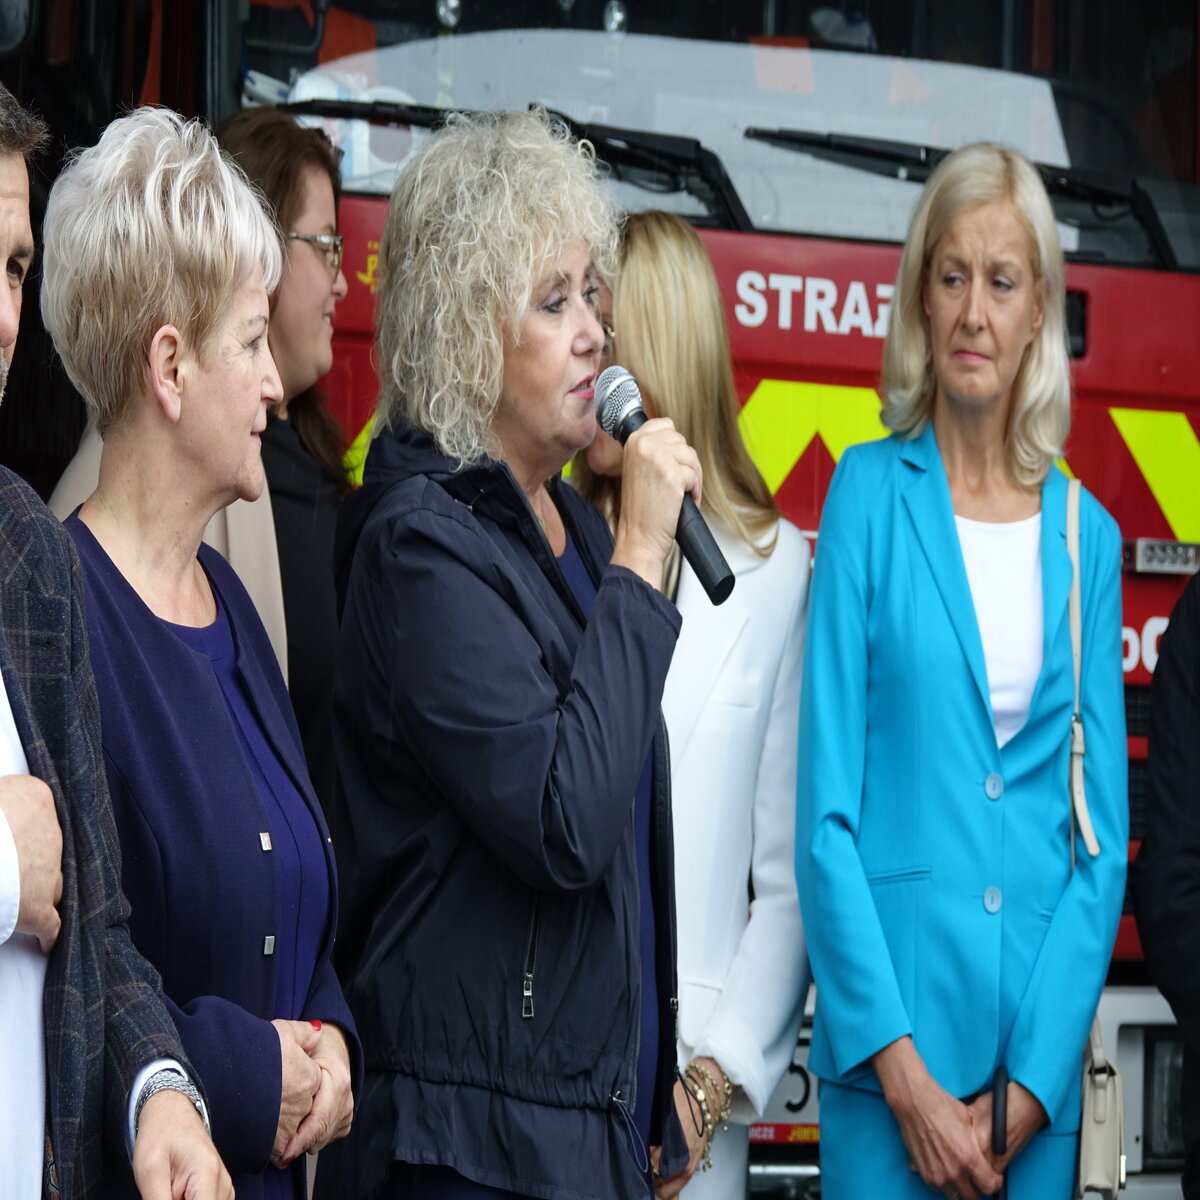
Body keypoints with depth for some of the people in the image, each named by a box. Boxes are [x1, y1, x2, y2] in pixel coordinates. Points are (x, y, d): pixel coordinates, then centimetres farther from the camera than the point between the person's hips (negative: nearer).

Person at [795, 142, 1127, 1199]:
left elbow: (1103, 835, 7)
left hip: (1041, 1059, 3)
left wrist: (1030, 1086, -5)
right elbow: (827, 811, -4)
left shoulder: (1084, 536, 8)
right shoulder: (870, 494, 0)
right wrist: (904, 1071, -11)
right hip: (892, 1042, -3)